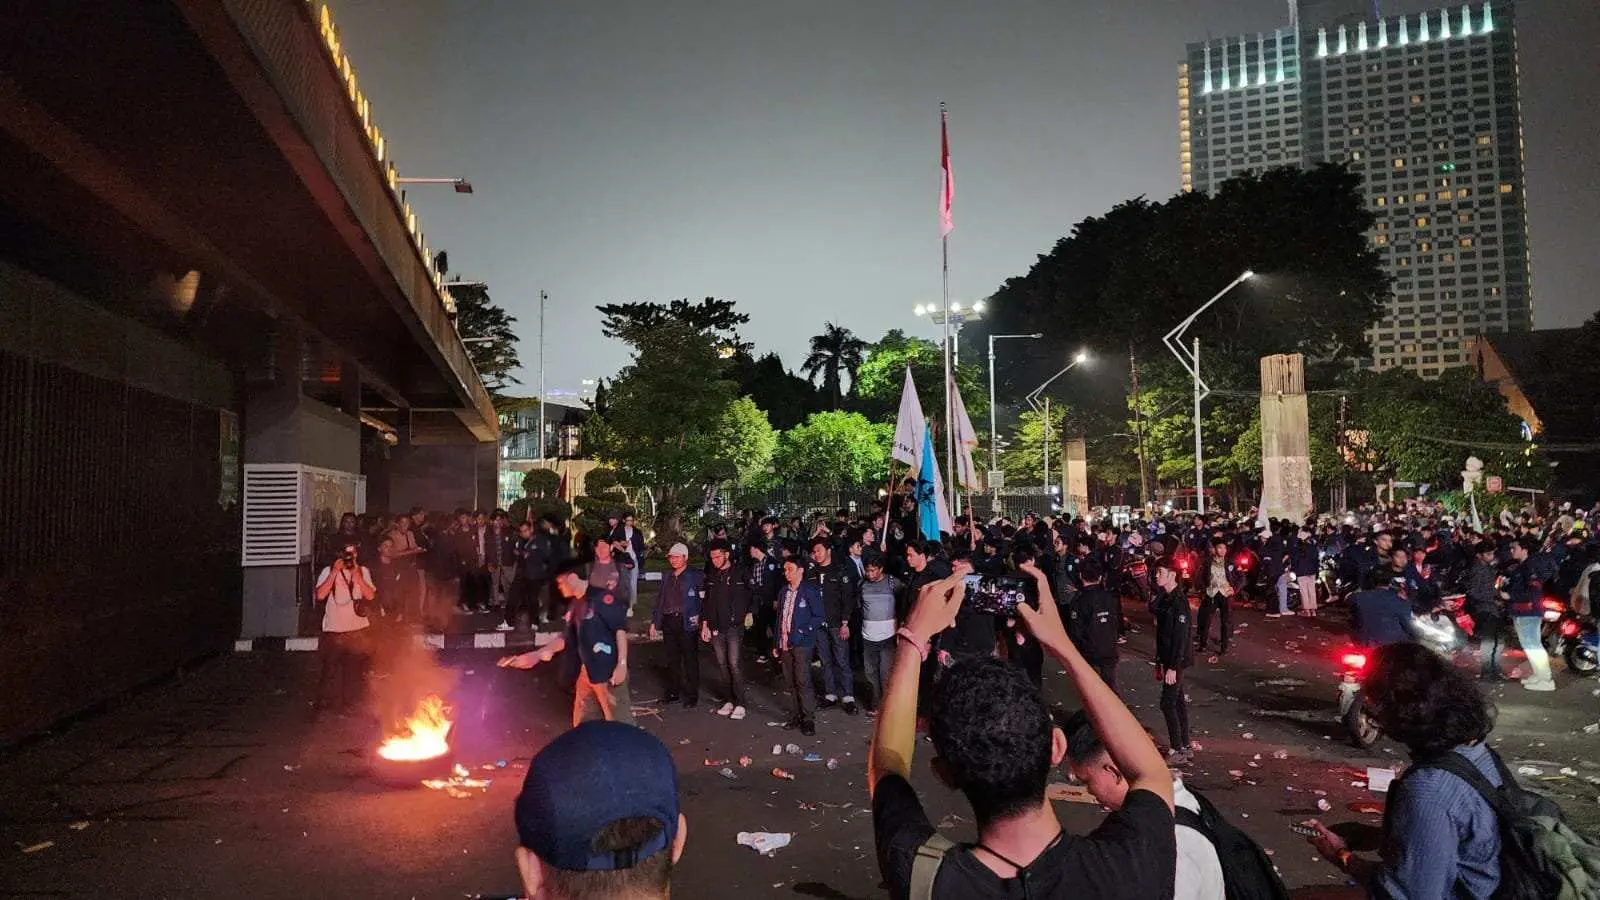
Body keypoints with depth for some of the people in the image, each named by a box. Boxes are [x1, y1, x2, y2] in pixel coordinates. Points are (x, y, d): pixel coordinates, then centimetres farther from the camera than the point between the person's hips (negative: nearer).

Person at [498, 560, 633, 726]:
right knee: (582, 723, 18)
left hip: (610, 672, -9)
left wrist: (622, 663, -23)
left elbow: (621, 628, -18)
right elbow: (567, 638, 18)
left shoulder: (602, 597, -14)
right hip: (588, 672, 9)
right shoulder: (574, 606, 12)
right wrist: (537, 654, 12)